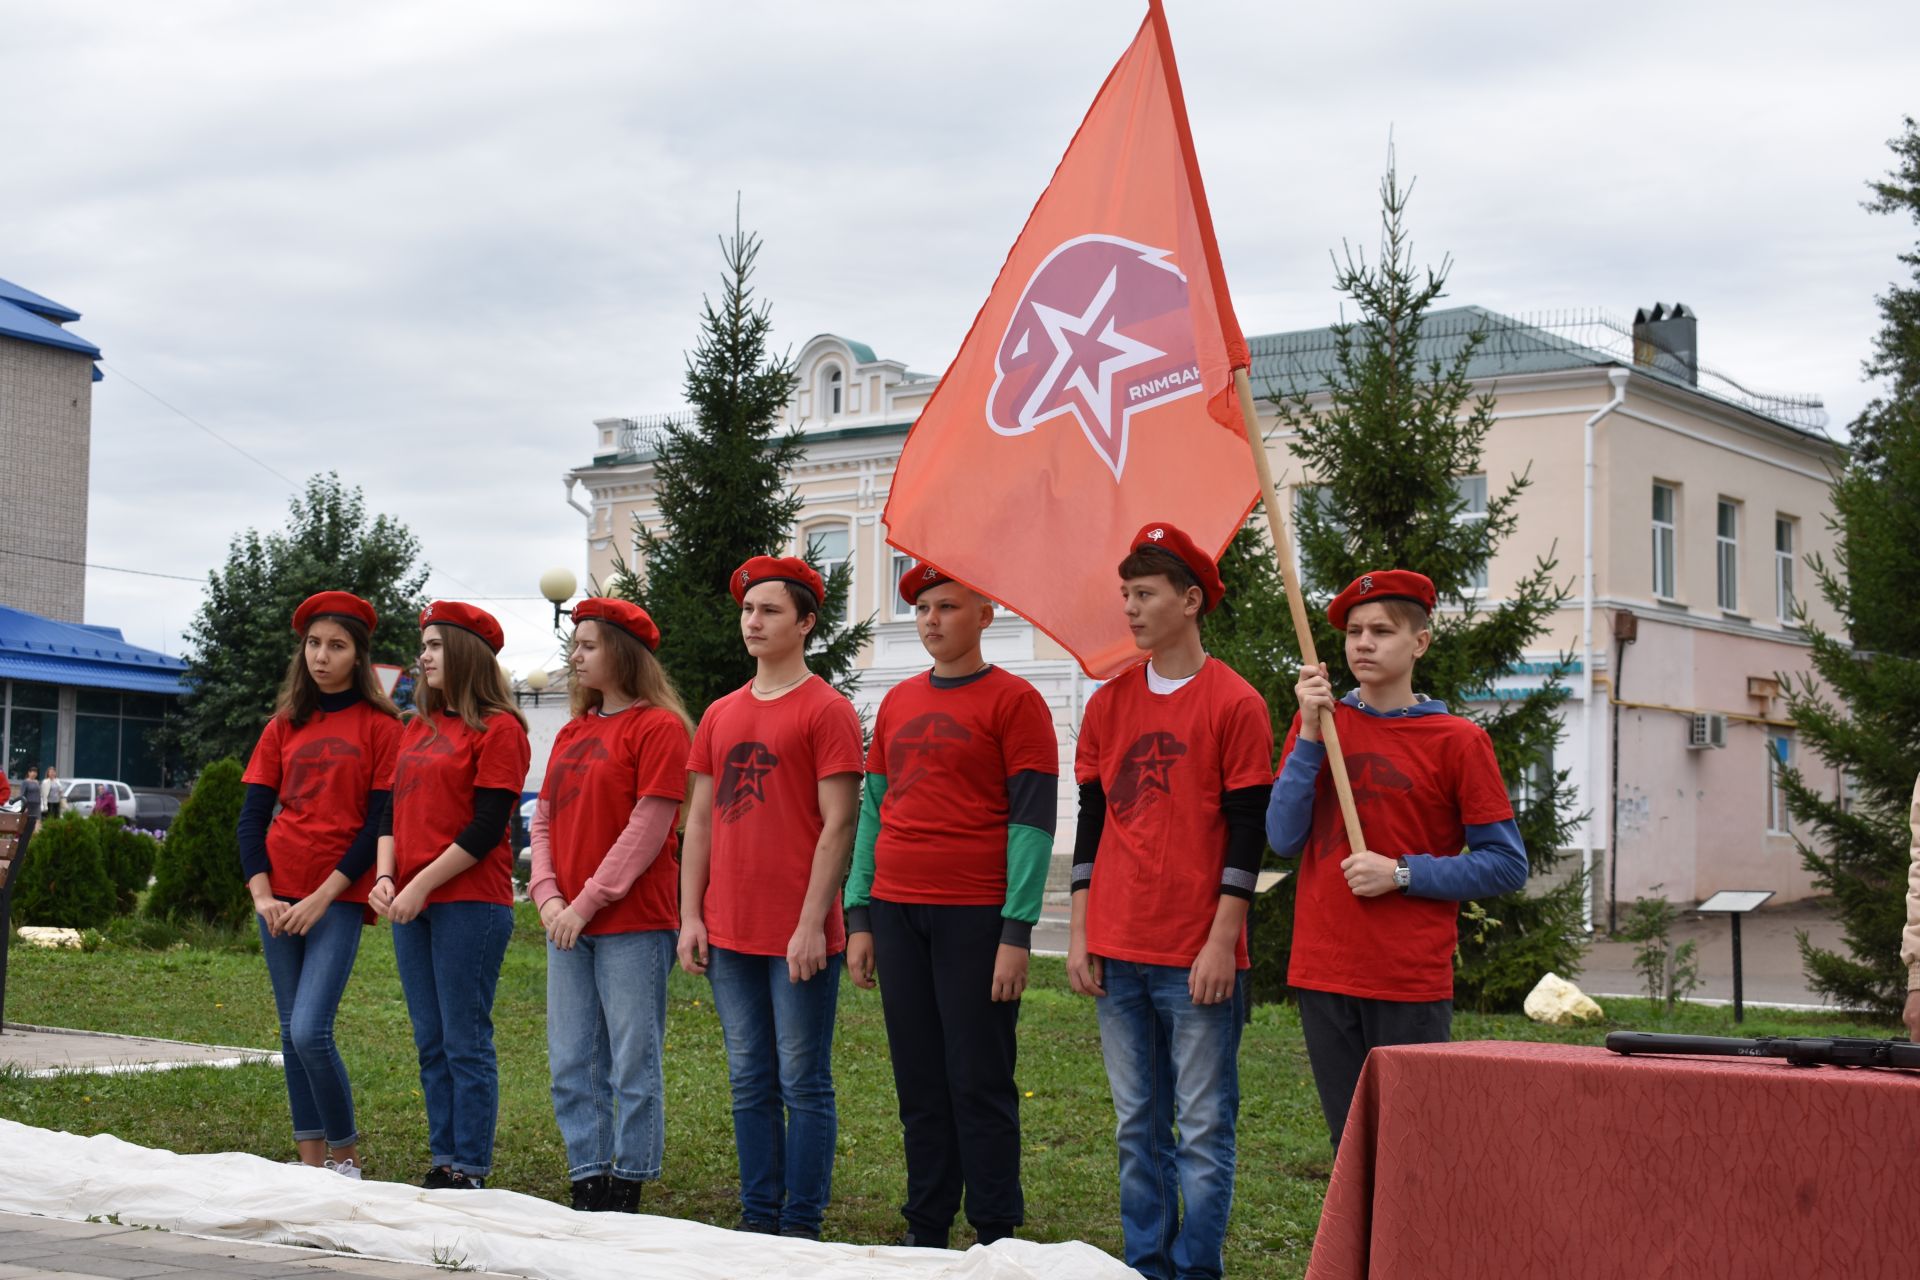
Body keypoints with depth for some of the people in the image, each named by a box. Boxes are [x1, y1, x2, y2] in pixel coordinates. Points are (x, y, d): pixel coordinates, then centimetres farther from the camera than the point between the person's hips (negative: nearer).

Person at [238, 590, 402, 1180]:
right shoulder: (284, 727, 12)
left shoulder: (382, 727, -2)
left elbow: (382, 821, -7)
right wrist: (261, 894, -5)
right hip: (280, 895, 5)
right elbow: (252, 815, 9)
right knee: (291, 1030, 7)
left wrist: (323, 896, -13)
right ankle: (311, 1160, 15)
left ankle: (347, 1156, 1)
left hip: (340, 896, -5)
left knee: (310, 1031, -15)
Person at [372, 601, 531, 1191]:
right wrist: (386, 876, 0)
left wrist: (422, 885, -15)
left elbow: (487, 827, -12)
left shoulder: (498, 728, -6)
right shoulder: (417, 727, 17)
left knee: (466, 1043, -5)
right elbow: (394, 809, 17)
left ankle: (471, 1171, 0)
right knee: (430, 1044, 10)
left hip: (470, 904, -8)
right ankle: (443, 1164, 16)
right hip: (411, 905, 8)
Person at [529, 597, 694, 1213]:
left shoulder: (659, 727, -7)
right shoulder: (573, 733, 16)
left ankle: (627, 1193, 7)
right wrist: (548, 896, -1)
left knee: (634, 1065, -1)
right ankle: (587, 1190, 15)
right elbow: (544, 821, 15)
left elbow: (647, 830, -13)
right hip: (569, 926, 7)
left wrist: (587, 904, -14)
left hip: (633, 925, -7)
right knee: (571, 1066, 8)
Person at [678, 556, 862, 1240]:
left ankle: (800, 1224, 6)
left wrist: (812, 924, -15)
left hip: (799, 937, -6)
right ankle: (758, 1215, 19)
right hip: (729, 934, 6)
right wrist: (691, 916, 7)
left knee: (804, 1082, 0)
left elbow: (837, 824, -10)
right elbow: (700, 819, 15)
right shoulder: (720, 715, 14)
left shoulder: (826, 710, -5)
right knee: (750, 1082, 12)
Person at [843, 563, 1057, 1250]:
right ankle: (925, 1230, 16)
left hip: (975, 914, -5)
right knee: (919, 1083, 9)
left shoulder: (1014, 701, -3)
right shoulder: (897, 702, 14)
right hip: (896, 911, 5)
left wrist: (1016, 933, -15)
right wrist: (858, 918, 10)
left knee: (979, 1082, -2)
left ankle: (996, 1238, 6)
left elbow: (1032, 819, -8)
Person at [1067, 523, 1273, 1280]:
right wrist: (1080, 935, 8)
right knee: (1138, 1127, 10)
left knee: (1204, 1128, -1)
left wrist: (1222, 942, -12)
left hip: (1198, 958, -5)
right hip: (1119, 953, 5)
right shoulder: (1109, 703, 11)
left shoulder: (1234, 704, -5)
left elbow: (1245, 836, -7)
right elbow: (1091, 824, 13)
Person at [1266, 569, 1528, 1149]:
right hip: (1323, 973, 4)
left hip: (1412, 985, -3)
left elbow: (1508, 865, -3)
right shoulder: (1318, 723, 10)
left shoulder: (1458, 740, -2)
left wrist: (1401, 873, -12)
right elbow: (1283, 839, -1)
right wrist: (1310, 733, -7)